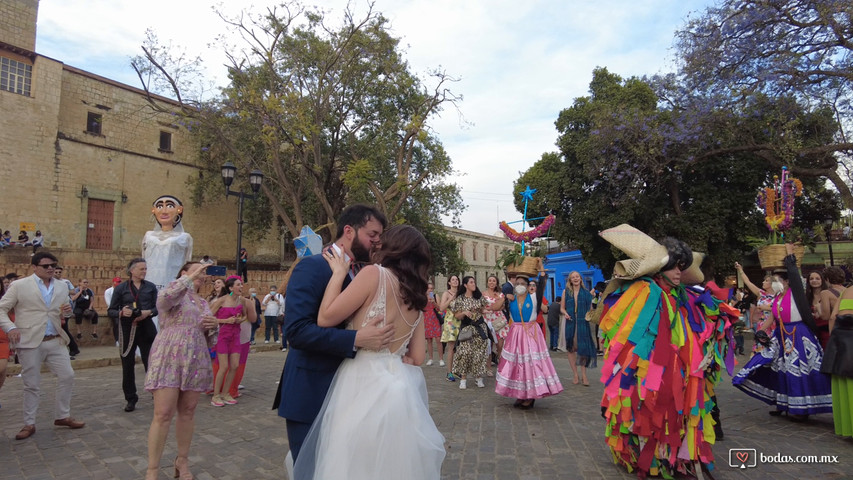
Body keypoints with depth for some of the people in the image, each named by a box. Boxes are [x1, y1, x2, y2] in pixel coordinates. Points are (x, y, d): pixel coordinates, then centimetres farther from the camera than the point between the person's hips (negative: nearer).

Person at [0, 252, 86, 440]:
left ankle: (62, 416, 19)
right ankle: (29, 424, 19)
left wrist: (67, 310, -5)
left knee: (67, 376, 4)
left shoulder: (62, 287, 9)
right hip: (30, 342, -4)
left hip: (55, 341, 4)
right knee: (32, 385, 4)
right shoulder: (19, 286, -3)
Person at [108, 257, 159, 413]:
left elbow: (157, 307, 7)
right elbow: (111, 311, 4)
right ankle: (131, 399, 20)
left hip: (146, 328, 0)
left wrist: (148, 312, -14)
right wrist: (122, 313, -17)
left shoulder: (151, 287, 7)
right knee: (127, 365, 6)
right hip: (127, 329, 0)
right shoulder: (121, 288, 3)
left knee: (150, 362, -1)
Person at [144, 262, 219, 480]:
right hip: (169, 360, -6)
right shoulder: (175, 293, -1)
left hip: (195, 362, 6)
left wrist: (213, 326, -1)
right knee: (163, 415, -6)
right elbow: (164, 298, -28)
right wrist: (190, 278, -25)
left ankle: (182, 461, 24)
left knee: (187, 413, 10)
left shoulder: (203, 302, 18)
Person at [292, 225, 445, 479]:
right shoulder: (417, 299, 11)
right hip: (399, 386, 7)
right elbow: (416, 357, 10)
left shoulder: (375, 273, -9)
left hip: (365, 385, -7)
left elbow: (325, 318, -9)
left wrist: (338, 273, 1)